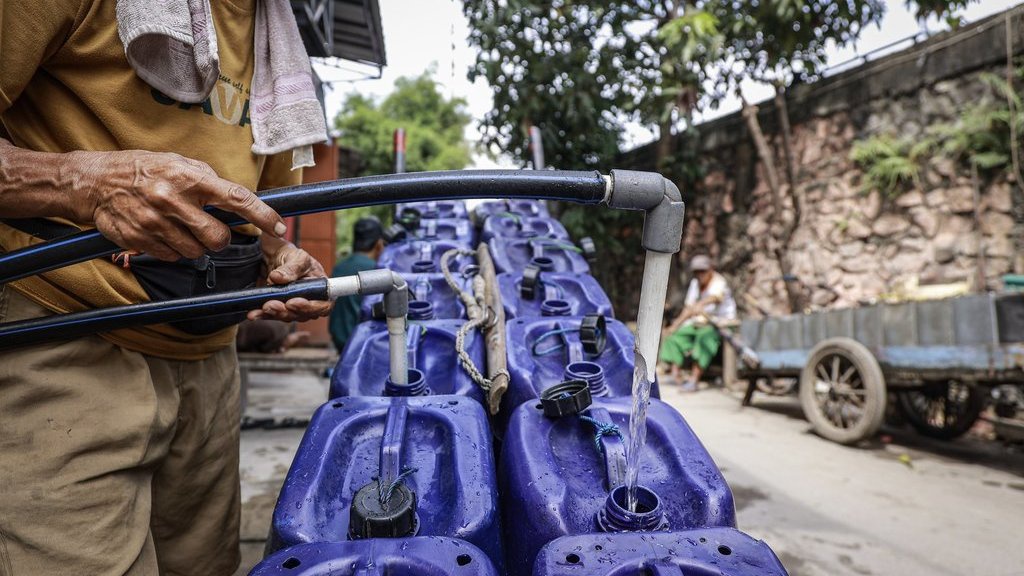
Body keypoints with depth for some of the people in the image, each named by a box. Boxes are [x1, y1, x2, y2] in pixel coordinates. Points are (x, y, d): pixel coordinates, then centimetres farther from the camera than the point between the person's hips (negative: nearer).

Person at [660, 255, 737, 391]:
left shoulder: (719, 282, -14)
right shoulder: (695, 283, 9)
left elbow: (714, 297, -38)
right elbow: (688, 307, 9)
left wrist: (700, 305, -59)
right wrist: (676, 324, -3)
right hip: (699, 323, 8)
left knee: (705, 336, -37)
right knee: (675, 335, -10)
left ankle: (694, 378, -43)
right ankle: (675, 373, -16)